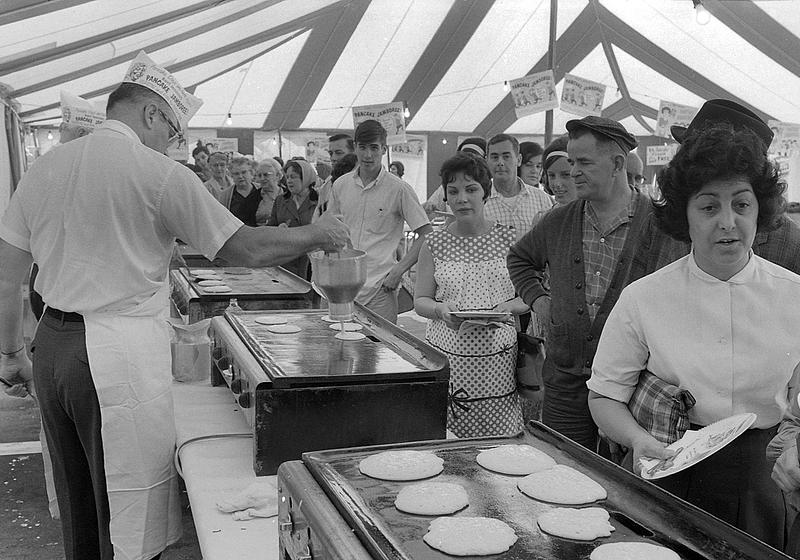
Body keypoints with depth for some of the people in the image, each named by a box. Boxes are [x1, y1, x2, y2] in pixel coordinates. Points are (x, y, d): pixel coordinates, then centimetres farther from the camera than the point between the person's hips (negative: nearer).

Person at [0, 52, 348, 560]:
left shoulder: (44, 167, 9)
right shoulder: (158, 174, -11)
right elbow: (247, 248, -10)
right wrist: (316, 235, 5)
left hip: (51, 345, 7)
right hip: (120, 352, -7)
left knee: (77, 503, 20)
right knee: (130, 514, 5)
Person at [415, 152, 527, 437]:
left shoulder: (507, 238, 5)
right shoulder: (435, 243, 5)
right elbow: (420, 300, 7)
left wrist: (504, 308, -12)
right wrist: (440, 310, -13)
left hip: (496, 359, 0)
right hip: (445, 357, 0)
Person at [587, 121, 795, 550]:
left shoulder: (792, 296, -4)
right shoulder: (643, 298, -8)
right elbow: (605, 395, -4)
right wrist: (637, 438, -21)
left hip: (762, 488, 2)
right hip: (673, 479, -1)